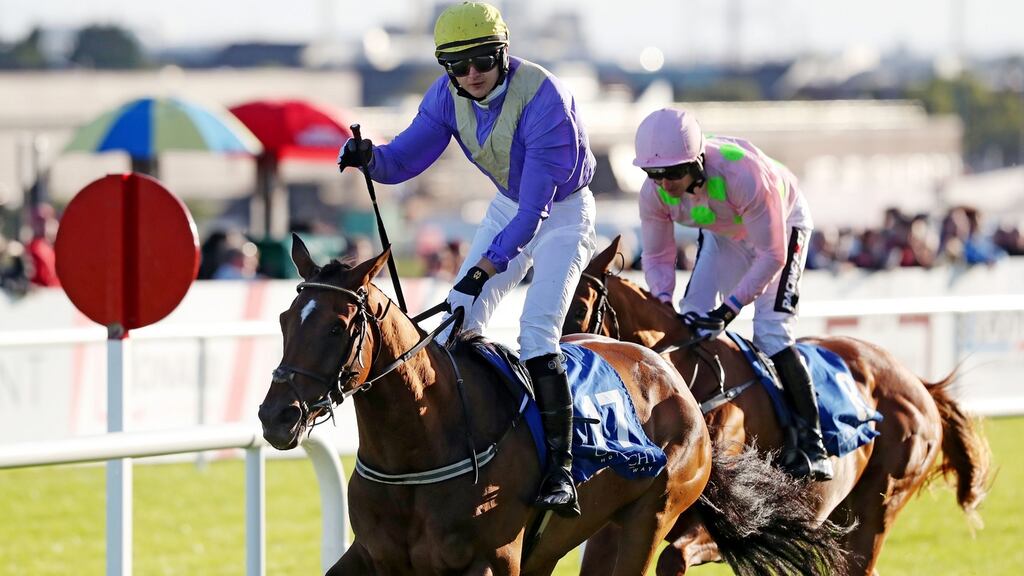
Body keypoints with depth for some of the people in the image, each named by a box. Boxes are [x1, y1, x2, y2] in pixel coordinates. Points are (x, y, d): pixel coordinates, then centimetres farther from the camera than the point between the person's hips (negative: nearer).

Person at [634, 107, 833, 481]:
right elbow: (656, 257, -13)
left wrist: (730, 308, -40)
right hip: (723, 234, 6)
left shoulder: (742, 174, -44)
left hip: (781, 223, -6)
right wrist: (664, 306, -32)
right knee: (693, 320, -6)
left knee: (771, 333, -18)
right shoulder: (654, 193, -27)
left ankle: (811, 441, -11)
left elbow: (771, 255, -35)